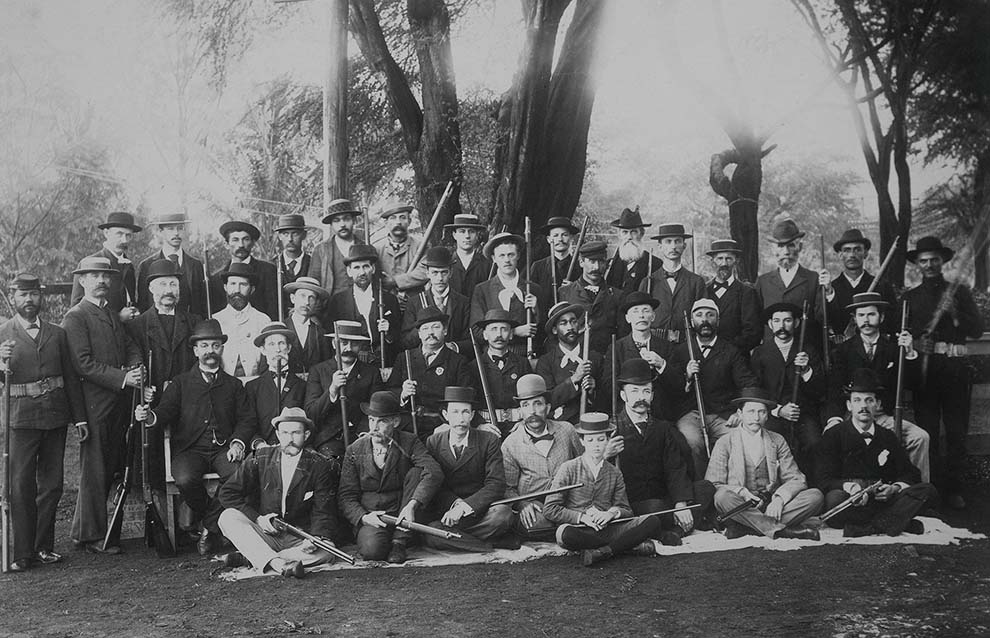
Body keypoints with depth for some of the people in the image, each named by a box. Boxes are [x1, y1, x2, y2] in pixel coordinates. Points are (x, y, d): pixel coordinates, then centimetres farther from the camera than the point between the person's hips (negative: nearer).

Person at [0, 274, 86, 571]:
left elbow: (71, 377, 12)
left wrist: (80, 418, 8)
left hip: (55, 417, 3)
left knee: (51, 485, 8)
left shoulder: (57, 334, 12)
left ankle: (43, 546, 18)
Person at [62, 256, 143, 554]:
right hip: (94, 404, -7)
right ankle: (92, 535, 8)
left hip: (118, 404, 7)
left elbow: (131, 347, 16)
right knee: (94, 470, -1)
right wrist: (122, 378, -19)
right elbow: (83, 363, -15)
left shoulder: (113, 315, 20)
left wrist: (136, 368, -6)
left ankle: (84, 529, 24)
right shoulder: (74, 317, -6)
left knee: (110, 466, 11)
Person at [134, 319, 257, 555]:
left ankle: (209, 527, -10)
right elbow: (166, 411, 1)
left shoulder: (234, 385, 19)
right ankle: (211, 519, -4)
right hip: (190, 449, 0)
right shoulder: (181, 383, 16)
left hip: (223, 449, 1)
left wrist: (238, 442, -10)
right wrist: (150, 417, -23)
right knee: (185, 479, -33)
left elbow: (248, 419, 10)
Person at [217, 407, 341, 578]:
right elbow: (227, 493, 0)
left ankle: (248, 558, -26)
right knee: (228, 517, -23)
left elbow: (324, 512, -6)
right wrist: (256, 518, -13)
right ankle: (277, 563, -39)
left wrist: (317, 537, -27)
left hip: (299, 540, -1)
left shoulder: (321, 466, -3)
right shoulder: (261, 459, 1)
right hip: (263, 534, 1)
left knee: (324, 551, -32)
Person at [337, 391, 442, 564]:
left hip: (402, 515, 1)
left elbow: (434, 473, -21)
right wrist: (363, 517, -20)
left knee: (416, 472, -23)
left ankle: (399, 541, -17)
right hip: (369, 516, -1)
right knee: (372, 549, -34)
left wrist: (412, 504, -36)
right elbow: (346, 496, 1)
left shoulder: (409, 443, -4)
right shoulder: (355, 450, 1)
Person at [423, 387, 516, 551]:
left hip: (480, 509, -1)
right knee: (429, 534, -31)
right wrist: (456, 503, -18)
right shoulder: (433, 442, 5)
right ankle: (495, 543, -19)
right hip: (445, 510, 2)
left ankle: (453, 537, -15)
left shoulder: (490, 441, -2)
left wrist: (464, 506, -23)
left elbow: (496, 484, -9)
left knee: (504, 514, -34)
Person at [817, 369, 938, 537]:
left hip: (883, 498, 4)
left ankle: (865, 528, -28)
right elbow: (825, 480, -5)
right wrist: (850, 487, -26)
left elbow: (911, 474, 15)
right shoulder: (833, 436, 4)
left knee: (928, 491, -17)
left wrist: (894, 488, -8)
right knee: (834, 498, -38)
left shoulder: (887, 437, 17)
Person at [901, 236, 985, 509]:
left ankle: (953, 489, 9)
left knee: (956, 433, 0)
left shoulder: (959, 292, 11)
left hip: (954, 368, 0)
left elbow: (977, 330, 4)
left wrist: (956, 313, -11)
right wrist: (916, 342, -11)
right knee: (927, 432, -1)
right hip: (924, 366, 0)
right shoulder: (910, 297, 13)